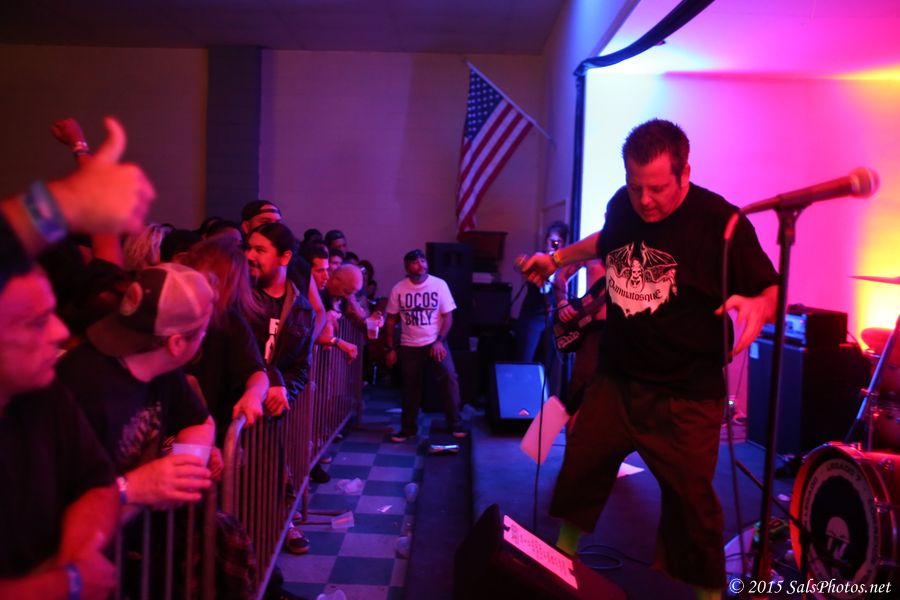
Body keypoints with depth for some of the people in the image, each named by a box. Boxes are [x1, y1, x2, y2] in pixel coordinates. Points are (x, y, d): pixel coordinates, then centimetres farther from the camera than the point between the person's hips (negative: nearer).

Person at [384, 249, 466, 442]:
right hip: (409, 346, 2)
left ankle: (455, 425, -7)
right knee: (410, 387, 9)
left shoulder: (439, 284, -7)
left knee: (449, 377, -17)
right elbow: (391, 320, 3)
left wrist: (439, 341, -17)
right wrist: (390, 349, 0)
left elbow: (448, 316, -6)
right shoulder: (399, 289, -3)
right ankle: (408, 428, 23)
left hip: (436, 342, -1)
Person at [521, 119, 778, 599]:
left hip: (685, 397, -5)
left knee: (690, 501, 5)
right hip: (615, 380, 5)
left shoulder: (719, 221, -18)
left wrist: (755, 306, -33)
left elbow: (772, 291, -11)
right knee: (579, 469, 17)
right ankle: (561, 555, 42)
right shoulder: (622, 205, -2)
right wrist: (557, 259, 15)